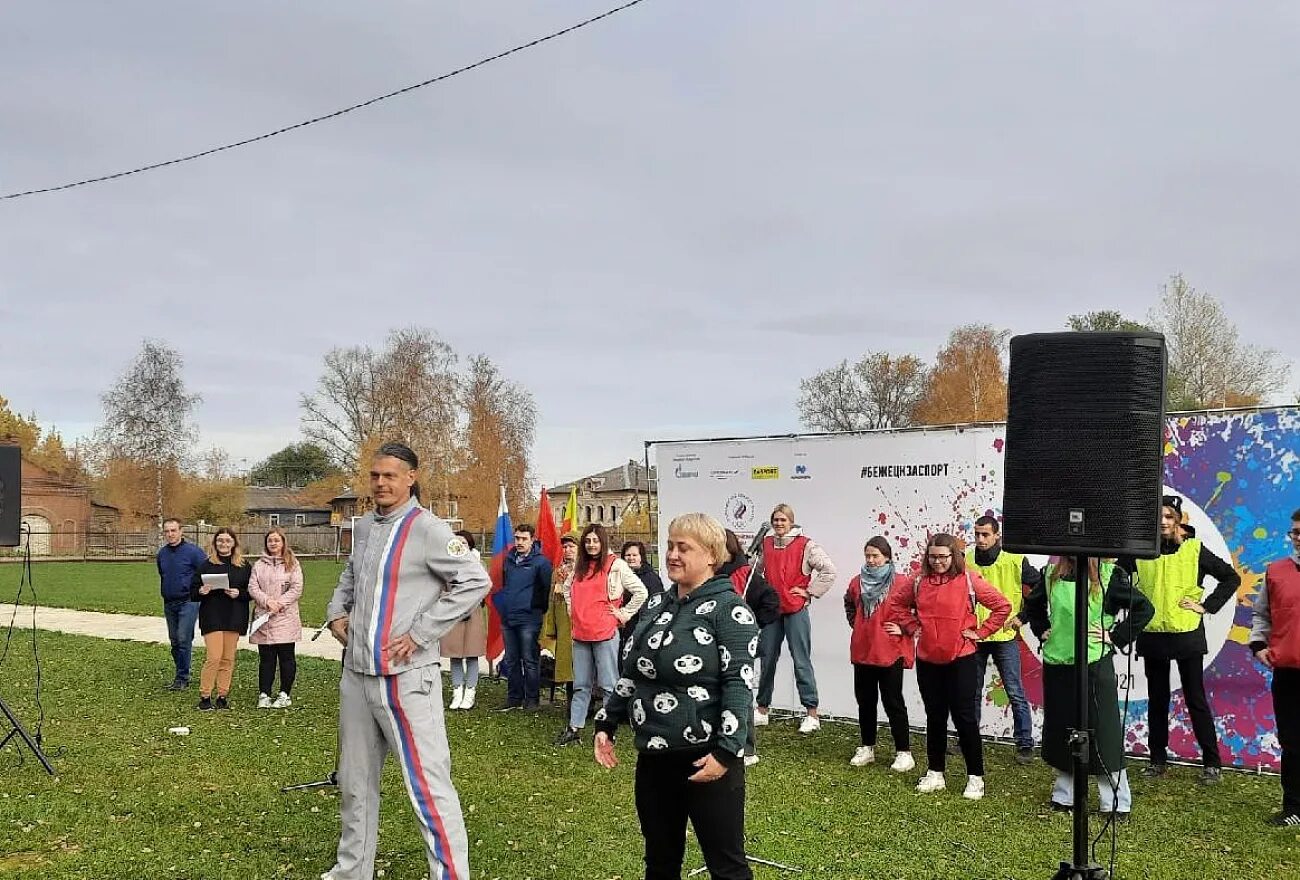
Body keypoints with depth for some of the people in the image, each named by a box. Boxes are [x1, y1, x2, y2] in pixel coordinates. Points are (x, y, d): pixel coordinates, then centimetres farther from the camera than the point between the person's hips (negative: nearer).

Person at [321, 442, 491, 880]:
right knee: (355, 778, 19)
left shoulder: (427, 529, -12)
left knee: (427, 783, -6)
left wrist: (421, 633, -18)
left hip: (405, 677, -8)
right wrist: (336, 612, 9)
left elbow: (476, 581, -19)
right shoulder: (364, 527, 11)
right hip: (356, 674, 8)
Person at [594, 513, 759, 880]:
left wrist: (726, 751, -23)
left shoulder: (729, 610, -11)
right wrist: (606, 725, 14)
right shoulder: (656, 606, 11)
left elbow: (738, 686, -17)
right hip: (653, 757, 7)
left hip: (706, 758, -7)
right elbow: (630, 673, 18)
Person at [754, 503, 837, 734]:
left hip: (796, 610, -5)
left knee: (801, 661, -4)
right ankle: (762, 710, 22)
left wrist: (810, 592, -9)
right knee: (767, 660, 12)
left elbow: (828, 570, -10)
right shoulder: (766, 544, 8)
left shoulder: (805, 545, -7)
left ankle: (812, 714, 2)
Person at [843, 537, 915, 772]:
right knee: (865, 701, 13)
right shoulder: (858, 582, 7)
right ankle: (867, 748, 24)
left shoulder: (901, 582, -9)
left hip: (890, 652, -5)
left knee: (893, 703, 0)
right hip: (862, 651, 5)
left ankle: (904, 752, 8)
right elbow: (849, 604, 26)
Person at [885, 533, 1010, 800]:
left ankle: (976, 777, 11)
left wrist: (981, 632, -8)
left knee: (965, 717, 0)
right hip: (928, 660, 4)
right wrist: (911, 626, 6)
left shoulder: (969, 580, -9)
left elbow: (1002, 606, -7)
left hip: (961, 660, -4)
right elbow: (896, 603, 18)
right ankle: (935, 773, 24)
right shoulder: (920, 581, 3)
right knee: (935, 717, 13)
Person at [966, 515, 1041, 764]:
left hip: (1005, 637, -3)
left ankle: (1025, 745, 5)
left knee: (1016, 694, -3)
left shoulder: (1015, 561, -7)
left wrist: (1023, 617, -5)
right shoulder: (966, 561, 2)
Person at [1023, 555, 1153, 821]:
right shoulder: (1052, 573, 7)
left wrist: (1115, 637, -7)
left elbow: (1144, 609, -5)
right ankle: (1064, 796, 27)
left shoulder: (1109, 574, -6)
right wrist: (1042, 631, 15)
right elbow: (1032, 603, 25)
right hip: (1056, 666, 5)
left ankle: (1117, 803, 9)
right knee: (1060, 731, 13)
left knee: (1104, 734, -1)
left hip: (1095, 664, -4)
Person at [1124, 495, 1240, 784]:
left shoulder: (1195, 550, -2)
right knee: (1157, 700, 10)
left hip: (1187, 635, -2)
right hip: (1152, 635, 2)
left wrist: (1207, 606, -5)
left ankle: (1212, 763, 10)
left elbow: (1231, 578, 1)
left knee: (1196, 699, 1)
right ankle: (1158, 760, 19)